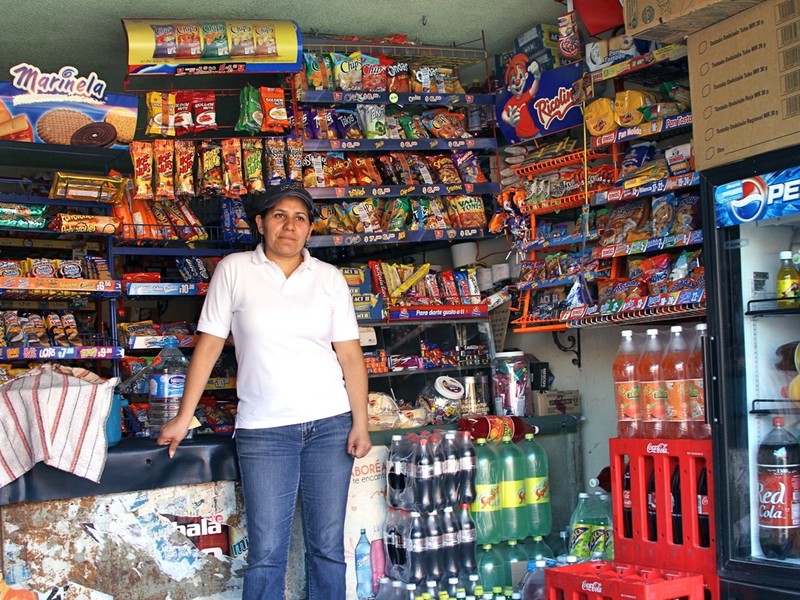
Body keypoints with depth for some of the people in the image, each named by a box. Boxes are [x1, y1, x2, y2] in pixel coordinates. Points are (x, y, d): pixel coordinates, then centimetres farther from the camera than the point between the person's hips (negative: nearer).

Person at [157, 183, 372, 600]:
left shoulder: (329, 278, 6)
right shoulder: (234, 270, 2)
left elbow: (350, 354, 4)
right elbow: (209, 345, 2)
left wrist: (360, 424, -3)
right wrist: (183, 418, 1)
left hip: (330, 424, 2)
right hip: (263, 429, -2)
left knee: (328, 546, 8)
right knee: (266, 552, 0)